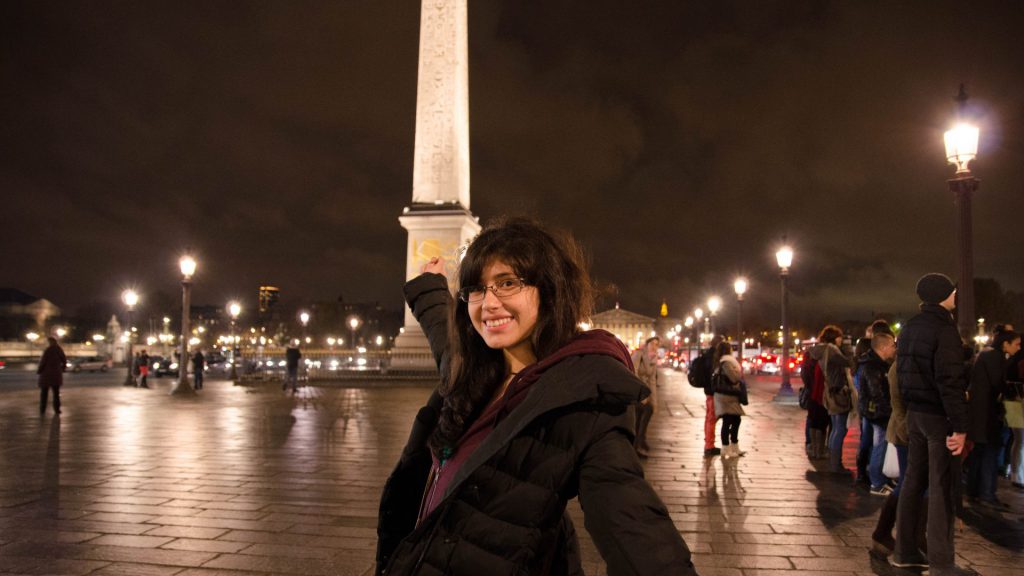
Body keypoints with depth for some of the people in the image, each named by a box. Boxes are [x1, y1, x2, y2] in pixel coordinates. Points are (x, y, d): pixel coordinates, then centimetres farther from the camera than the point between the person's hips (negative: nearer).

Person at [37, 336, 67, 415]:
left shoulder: (47, 350, -16)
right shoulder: (59, 350, -1)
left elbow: (43, 362, -15)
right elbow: (64, 361, 7)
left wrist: (38, 371, 0)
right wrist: (62, 369, 21)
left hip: (46, 374, -4)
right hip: (56, 374, 4)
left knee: (44, 393, 6)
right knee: (56, 393, 12)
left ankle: (42, 410, 7)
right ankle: (57, 409, 9)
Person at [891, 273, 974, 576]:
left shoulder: (910, 327, 11)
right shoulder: (943, 329, -16)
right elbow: (949, 381, -21)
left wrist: (910, 405, 18)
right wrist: (960, 426, -21)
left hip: (915, 413, 8)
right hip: (939, 415, -8)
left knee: (914, 480, 13)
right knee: (942, 487, -3)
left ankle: (905, 551, 20)